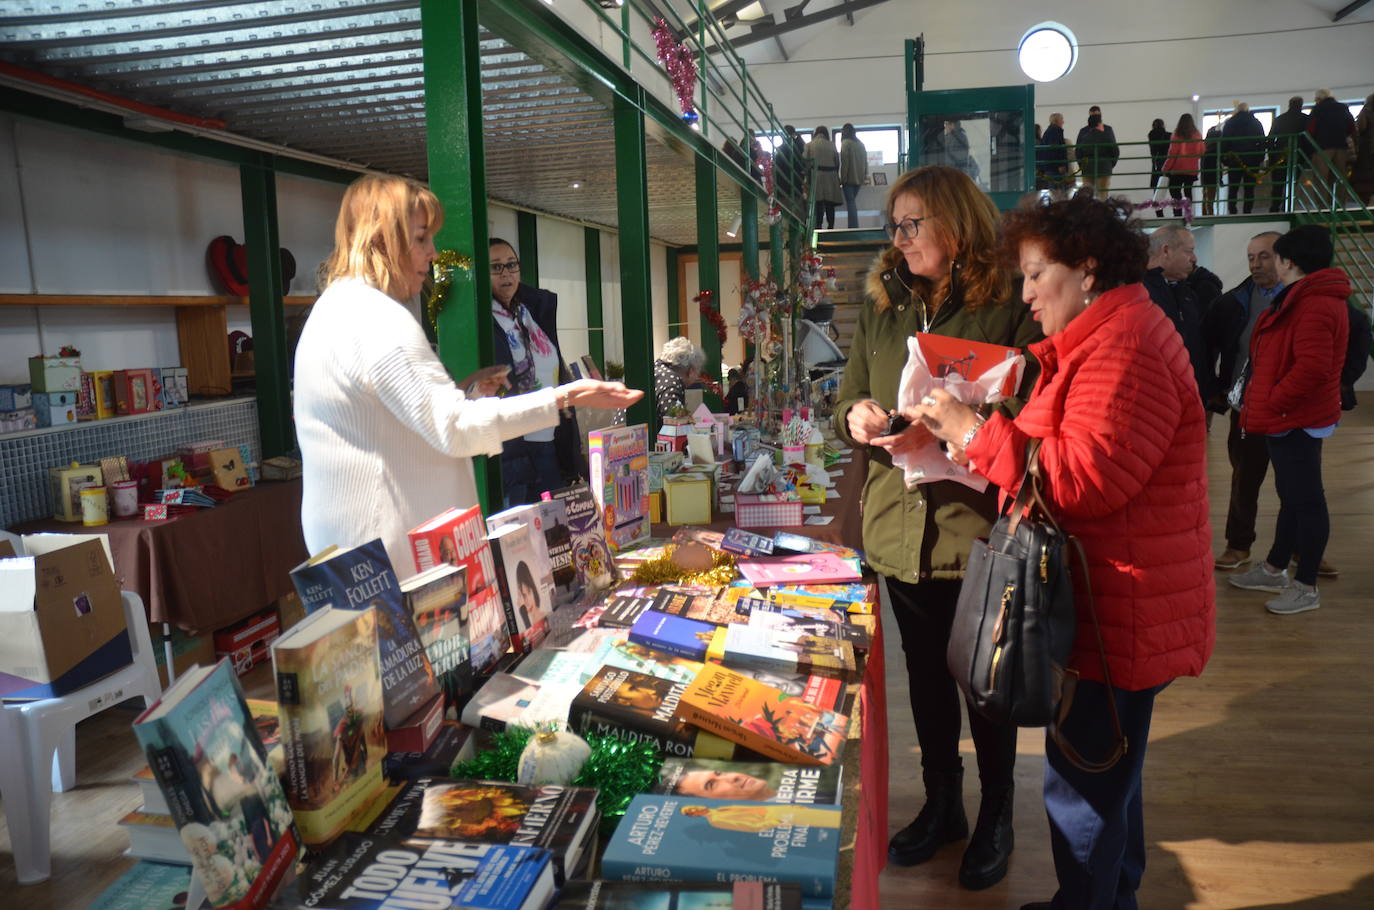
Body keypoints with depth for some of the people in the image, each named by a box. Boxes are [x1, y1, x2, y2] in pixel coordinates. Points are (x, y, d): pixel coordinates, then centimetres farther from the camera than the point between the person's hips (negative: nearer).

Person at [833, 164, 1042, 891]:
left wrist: (945, 433, -26)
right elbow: (847, 401, 11)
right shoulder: (880, 308, 7)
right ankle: (941, 804, 40)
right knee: (924, 673, 19)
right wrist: (857, 416, -11)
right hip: (900, 526, 5)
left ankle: (996, 815, 35)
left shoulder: (1010, 307, -10)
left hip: (979, 530, -5)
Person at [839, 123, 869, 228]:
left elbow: (844, 162, -13)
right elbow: (865, 161, 14)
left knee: (850, 203, -5)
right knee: (852, 202, 15)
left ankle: (853, 227, -10)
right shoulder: (861, 144, 11)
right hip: (859, 178, 6)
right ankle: (853, 226, 14)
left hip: (849, 178, -6)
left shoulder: (845, 143, -8)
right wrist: (864, 175, 18)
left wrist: (842, 179, -11)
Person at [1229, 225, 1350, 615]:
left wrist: (1274, 402, -19)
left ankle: (1306, 587, 5)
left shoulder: (1314, 305, -20)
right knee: (1293, 495, 18)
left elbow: (1313, 366, -29)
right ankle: (1275, 569, 32)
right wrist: (1267, 401, 15)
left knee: (1305, 499, -3)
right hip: (1290, 418, 11)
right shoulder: (1311, 297, 14)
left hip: (1296, 420, -11)